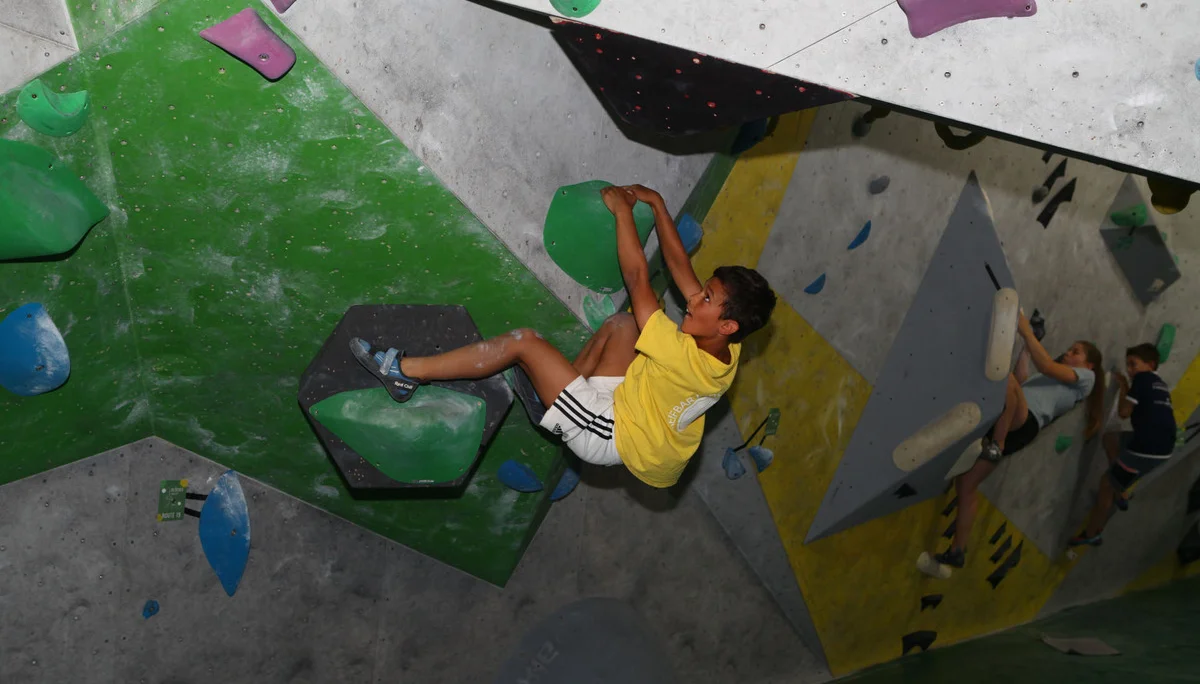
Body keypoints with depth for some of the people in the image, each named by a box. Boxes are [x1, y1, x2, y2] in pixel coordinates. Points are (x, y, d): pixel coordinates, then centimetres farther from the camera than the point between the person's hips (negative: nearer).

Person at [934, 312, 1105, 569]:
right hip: (999, 422, 8)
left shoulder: (1086, 377, 15)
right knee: (965, 484, -1)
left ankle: (995, 446, -33)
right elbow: (1021, 379, 24)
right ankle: (957, 552, 4)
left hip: (1024, 423, -8)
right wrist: (1022, 346, 27)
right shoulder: (1057, 377, 38)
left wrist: (1027, 331, -2)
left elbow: (1046, 366, -3)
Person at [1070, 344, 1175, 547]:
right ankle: (1121, 494, 25)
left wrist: (1123, 387, 7)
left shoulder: (1142, 378, -6)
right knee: (1110, 438, 27)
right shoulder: (1160, 384, 19)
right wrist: (1127, 387, 17)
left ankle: (1091, 535, 22)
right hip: (1161, 446, 9)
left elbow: (1124, 412, -8)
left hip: (1147, 449, -9)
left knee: (1107, 483, 8)